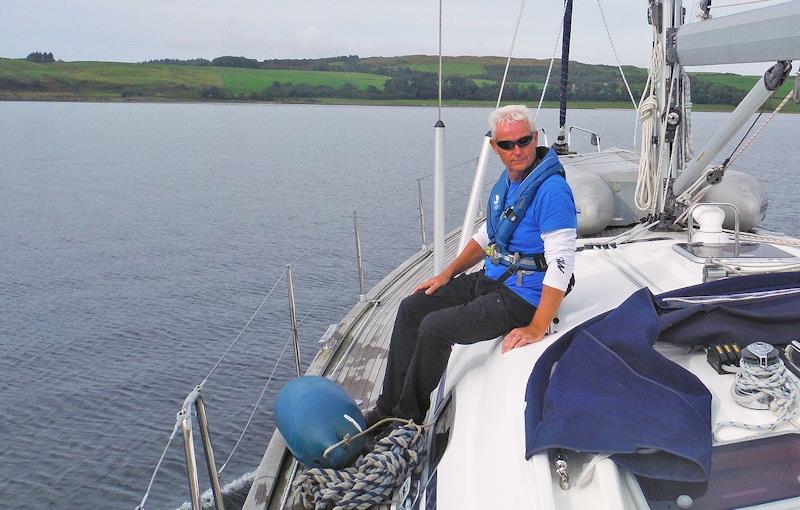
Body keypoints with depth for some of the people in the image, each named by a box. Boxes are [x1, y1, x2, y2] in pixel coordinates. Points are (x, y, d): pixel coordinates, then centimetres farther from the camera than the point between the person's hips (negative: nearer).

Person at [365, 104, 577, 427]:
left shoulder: (551, 190, -21)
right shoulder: (507, 181, 8)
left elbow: (561, 264, -25)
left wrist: (536, 329, -27)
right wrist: (448, 274, 13)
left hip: (521, 296, -9)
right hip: (490, 279, 10)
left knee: (435, 327, -20)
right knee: (412, 308, 5)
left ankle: (407, 422, 0)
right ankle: (388, 410, 11)